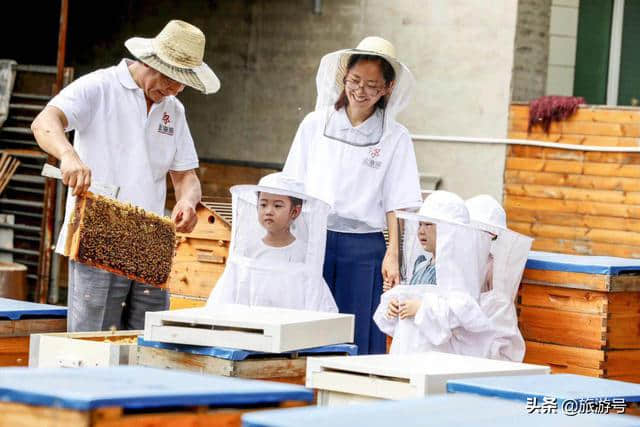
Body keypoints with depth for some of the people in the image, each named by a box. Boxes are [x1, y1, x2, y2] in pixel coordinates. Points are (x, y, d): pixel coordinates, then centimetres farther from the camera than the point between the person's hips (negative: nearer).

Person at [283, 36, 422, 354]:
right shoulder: (315, 124, 6)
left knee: (359, 340, -1)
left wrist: (392, 255, -7)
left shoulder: (395, 137, 3)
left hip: (363, 249, -1)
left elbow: (396, 204, 2)